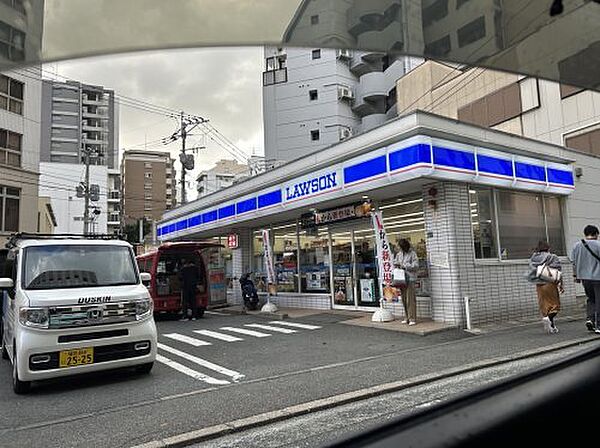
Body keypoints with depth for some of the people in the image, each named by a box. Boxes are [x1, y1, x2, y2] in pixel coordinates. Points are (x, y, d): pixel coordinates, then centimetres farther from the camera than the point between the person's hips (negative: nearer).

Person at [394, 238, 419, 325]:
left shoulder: (412, 253, -4)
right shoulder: (399, 254, 14)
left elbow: (416, 266, -10)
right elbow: (395, 262, 25)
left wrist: (405, 266, -14)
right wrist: (397, 263, 3)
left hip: (410, 278, -6)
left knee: (410, 299, -8)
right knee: (404, 299, 8)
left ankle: (412, 319, -4)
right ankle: (408, 318, 16)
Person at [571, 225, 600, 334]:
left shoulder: (577, 246, 5)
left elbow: (574, 262, 8)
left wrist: (575, 275, 17)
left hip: (584, 277, 4)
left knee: (591, 299, 19)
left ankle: (590, 319, 3)